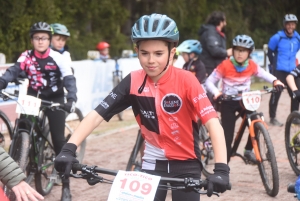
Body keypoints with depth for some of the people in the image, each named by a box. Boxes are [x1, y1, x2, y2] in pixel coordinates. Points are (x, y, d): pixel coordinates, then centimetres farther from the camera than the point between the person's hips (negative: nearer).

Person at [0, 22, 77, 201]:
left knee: (59, 141, -4)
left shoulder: (58, 58, -13)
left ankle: (66, 186, 4)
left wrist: (71, 98, -40)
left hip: (55, 100, -2)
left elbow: (69, 79, -22)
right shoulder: (27, 56, -6)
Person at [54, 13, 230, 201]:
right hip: (153, 163, 2)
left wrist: (221, 168, -39)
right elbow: (97, 115, -13)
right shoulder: (133, 82, -10)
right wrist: (69, 149, -26)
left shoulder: (186, 80, -18)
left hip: (185, 164, -2)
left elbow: (213, 123, -25)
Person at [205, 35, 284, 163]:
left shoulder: (252, 65, -7)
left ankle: (248, 151, 7)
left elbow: (264, 74, 3)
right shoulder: (225, 65, -17)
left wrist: (275, 81, -18)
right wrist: (217, 93, -32)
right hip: (228, 103, -3)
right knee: (227, 137, -5)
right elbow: (209, 81, -13)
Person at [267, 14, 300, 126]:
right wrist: (274, 64, 6)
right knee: (276, 94, -3)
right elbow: (270, 52, 2)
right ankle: (272, 118, 5)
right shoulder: (277, 37, -9)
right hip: (279, 71, -5)